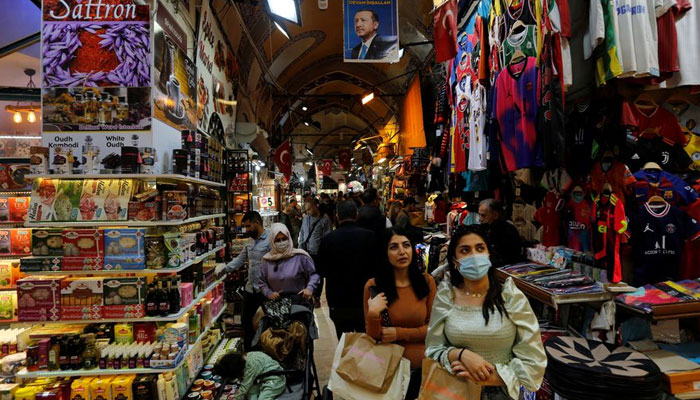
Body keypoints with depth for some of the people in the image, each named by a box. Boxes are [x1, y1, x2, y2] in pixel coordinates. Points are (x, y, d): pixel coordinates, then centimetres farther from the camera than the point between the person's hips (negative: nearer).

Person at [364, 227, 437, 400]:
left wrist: (399, 333, -13)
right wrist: (373, 314, -26)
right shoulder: (373, 286, -11)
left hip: (422, 366, 2)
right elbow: (372, 338, -7)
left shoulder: (426, 281, -7)